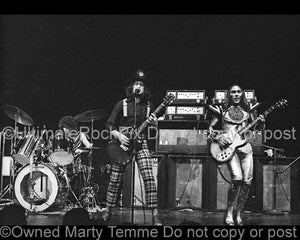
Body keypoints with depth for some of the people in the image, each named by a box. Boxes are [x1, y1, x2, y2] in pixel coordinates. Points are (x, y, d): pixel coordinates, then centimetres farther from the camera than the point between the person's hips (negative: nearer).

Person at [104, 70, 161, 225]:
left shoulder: (148, 105, 8)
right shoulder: (122, 104, 2)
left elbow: (154, 123, 17)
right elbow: (109, 124, 4)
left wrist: (154, 122, -6)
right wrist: (118, 135, -13)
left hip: (141, 143, 1)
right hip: (123, 143, 0)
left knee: (149, 178, -14)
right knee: (115, 180, 4)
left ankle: (155, 215, -12)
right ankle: (108, 212, 22)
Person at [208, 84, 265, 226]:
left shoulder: (247, 109, 12)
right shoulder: (223, 109, 5)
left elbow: (258, 127, 16)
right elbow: (210, 127, 8)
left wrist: (261, 122, -5)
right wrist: (217, 137, -9)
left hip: (245, 146, 4)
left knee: (247, 182, -3)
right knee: (237, 179, -20)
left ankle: (238, 214, 11)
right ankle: (229, 212, -2)